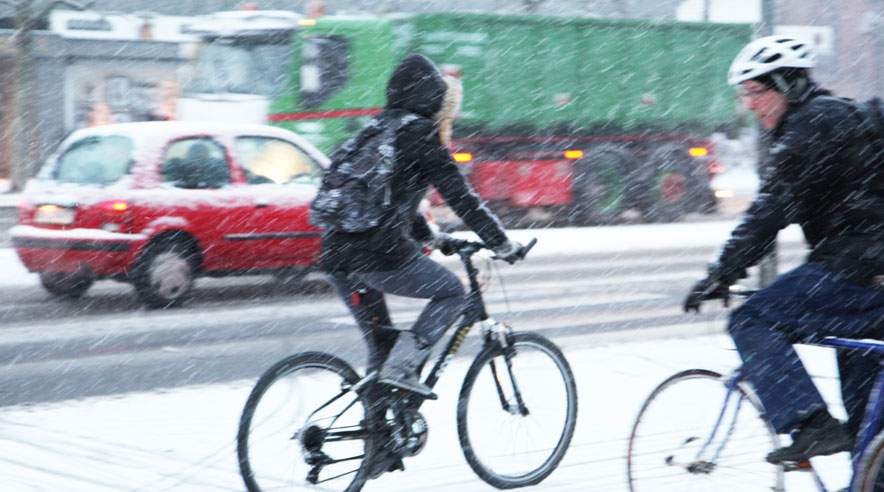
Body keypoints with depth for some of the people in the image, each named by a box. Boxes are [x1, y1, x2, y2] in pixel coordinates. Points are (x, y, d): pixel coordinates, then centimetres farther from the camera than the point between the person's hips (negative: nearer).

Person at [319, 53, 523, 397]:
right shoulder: (420, 133, -2)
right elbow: (460, 197, -3)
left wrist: (432, 238, 42)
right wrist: (503, 245, 6)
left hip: (336, 254, 8)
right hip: (380, 253, -8)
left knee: (379, 342, 19)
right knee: (451, 292, 13)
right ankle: (401, 366, -2)